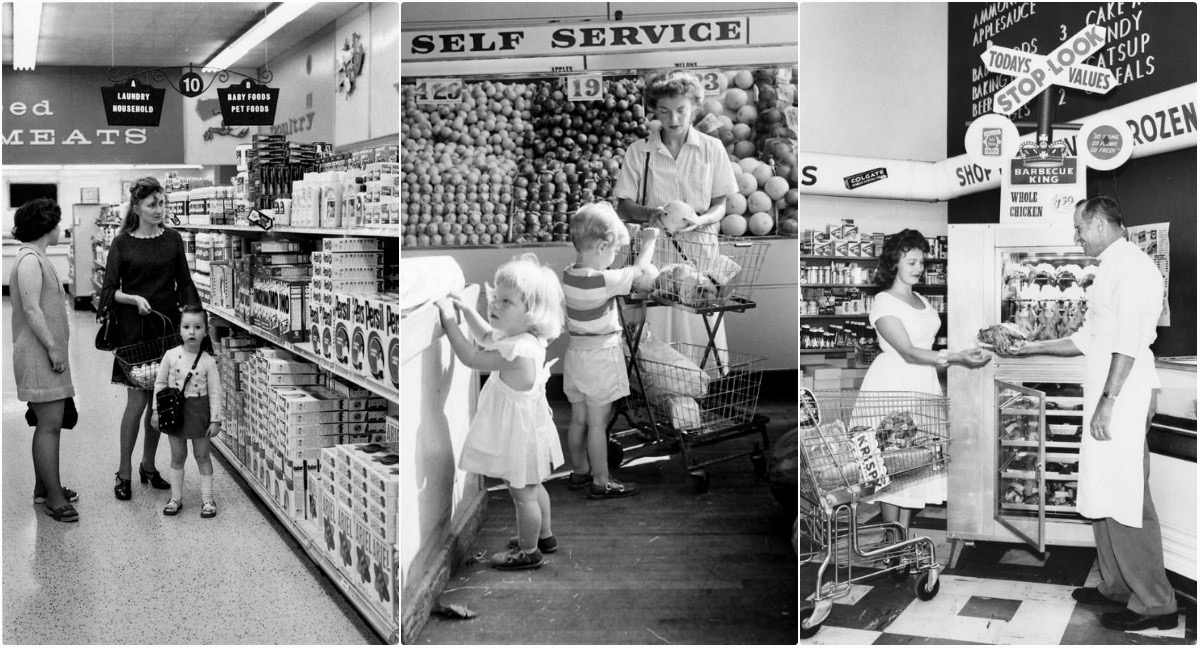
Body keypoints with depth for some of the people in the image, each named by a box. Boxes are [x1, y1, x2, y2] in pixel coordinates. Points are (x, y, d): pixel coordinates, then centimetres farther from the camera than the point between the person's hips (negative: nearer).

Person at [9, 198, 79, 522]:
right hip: (39, 354, -11)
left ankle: (43, 488, 22)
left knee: (48, 423, 14)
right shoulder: (30, 260, -15)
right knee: (50, 425, -9)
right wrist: (53, 348, -20)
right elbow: (31, 309, -21)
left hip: (46, 353, 11)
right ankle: (54, 498, -6)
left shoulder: (37, 259, 17)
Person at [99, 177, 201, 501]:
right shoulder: (122, 243, -2)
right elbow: (110, 290, -1)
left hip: (168, 325, 3)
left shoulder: (173, 240, 6)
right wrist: (134, 299, -19)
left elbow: (185, 284, 8)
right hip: (135, 328, -3)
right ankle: (124, 472, 9)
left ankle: (148, 466, 23)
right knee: (138, 399, -5)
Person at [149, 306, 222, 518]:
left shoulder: (208, 361, -10)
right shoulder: (171, 356, -6)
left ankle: (207, 499, 17)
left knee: (202, 456, 8)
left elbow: (215, 392, -6)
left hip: (199, 410, -2)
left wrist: (215, 419, -8)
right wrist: (156, 410, 1)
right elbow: (160, 384, 3)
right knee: (177, 456, 12)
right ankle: (176, 498, 23)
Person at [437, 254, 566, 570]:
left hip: (521, 433, -10)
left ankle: (529, 552, 26)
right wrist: (467, 310, 6)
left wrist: (449, 319, -22)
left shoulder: (518, 349, -34)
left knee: (522, 493, 9)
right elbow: (486, 337, 16)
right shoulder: (522, 335, -3)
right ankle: (544, 536, 44)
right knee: (532, 487, 26)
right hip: (526, 426, 10)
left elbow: (471, 357, -28)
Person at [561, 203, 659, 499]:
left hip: (575, 352, 7)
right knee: (598, 423, 2)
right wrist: (649, 240, 7)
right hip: (601, 356, -7)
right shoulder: (604, 281, -23)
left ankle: (579, 471, 32)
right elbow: (640, 269, -7)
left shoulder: (568, 276, -2)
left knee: (578, 419, 18)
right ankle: (601, 482, 11)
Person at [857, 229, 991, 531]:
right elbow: (908, 352, -20)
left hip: (923, 384, 8)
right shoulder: (884, 302, -10)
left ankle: (905, 533, 13)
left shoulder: (922, 301, 15)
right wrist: (956, 357, -28)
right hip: (893, 384, -8)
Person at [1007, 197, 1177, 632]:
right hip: (1106, 397, 10)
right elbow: (1087, 339, 26)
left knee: (1125, 497, -7)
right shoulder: (1111, 269, 21)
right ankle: (1116, 586, 23)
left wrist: (1108, 400, -23)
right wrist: (1032, 348, 26)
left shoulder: (1133, 266, -10)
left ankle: (1154, 603, 0)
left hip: (1124, 396, -10)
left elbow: (1129, 339, -19)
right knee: (1104, 494, 13)